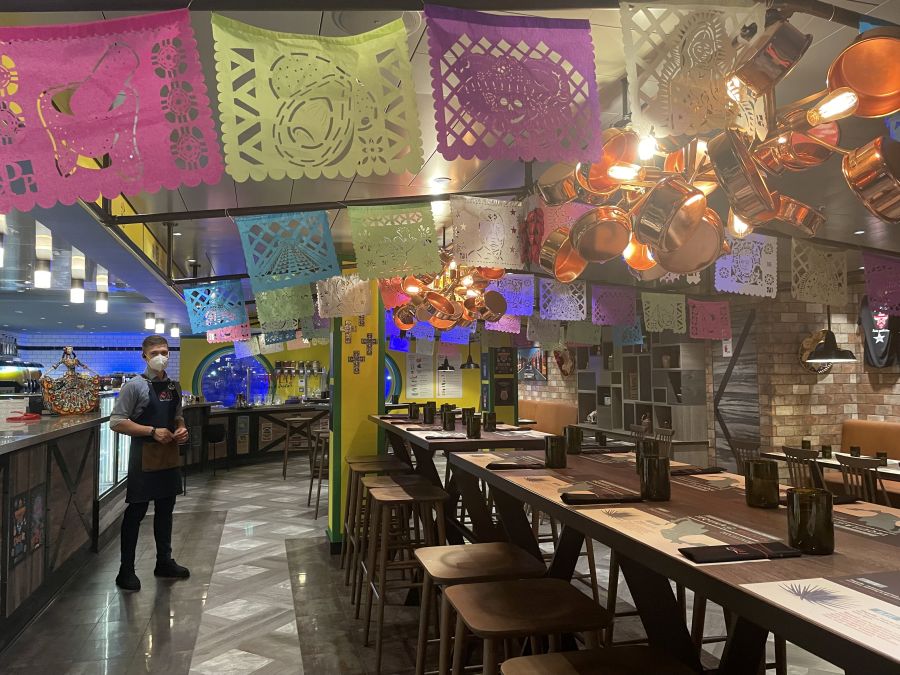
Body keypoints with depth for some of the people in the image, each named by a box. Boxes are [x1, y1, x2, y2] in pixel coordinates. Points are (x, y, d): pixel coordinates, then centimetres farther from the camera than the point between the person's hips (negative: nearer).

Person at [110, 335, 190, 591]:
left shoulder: (174, 387, 8)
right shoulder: (134, 386, -11)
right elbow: (116, 422, -15)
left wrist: (182, 429, -2)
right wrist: (153, 431, -21)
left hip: (169, 456, 6)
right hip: (145, 456, -6)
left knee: (165, 510, 16)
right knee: (136, 512, 3)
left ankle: (164, 562, 30)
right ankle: (126, 570, 15)